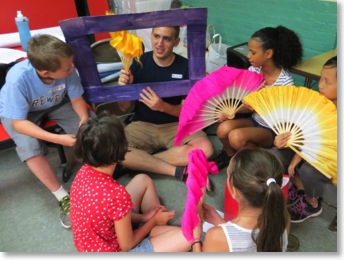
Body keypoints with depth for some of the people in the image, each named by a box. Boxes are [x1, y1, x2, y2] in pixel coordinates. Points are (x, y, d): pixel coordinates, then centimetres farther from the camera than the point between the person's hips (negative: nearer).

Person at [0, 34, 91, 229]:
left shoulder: (67, 69, -30)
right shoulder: (18, 79, -38)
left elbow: (76, 98, -12)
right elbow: (19, 123, -31)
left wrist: (84, 118, -33)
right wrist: (58, 139, -41)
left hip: (55, 104, 3)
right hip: (18, 113, -3)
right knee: (30, 147, -30)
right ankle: (64, 198, -14)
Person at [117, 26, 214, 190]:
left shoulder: (185, 67, -7)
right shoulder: (139, 62, -4)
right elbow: (124, 108, 0)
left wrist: (163, 107, -24)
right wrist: (123, 87, -22)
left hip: (175, 125, 0)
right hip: (142, 125, 1)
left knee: (205, 148, -29)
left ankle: (138, 162, -16)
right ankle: (179, 171, -19)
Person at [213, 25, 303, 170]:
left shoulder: (286, 82, -21)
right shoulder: (253, 71, -6)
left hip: (271, 130, -4)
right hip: (254, 120, 5)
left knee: (236, 137, -31)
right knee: (223, 128, -26)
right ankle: (230, 154, 7)